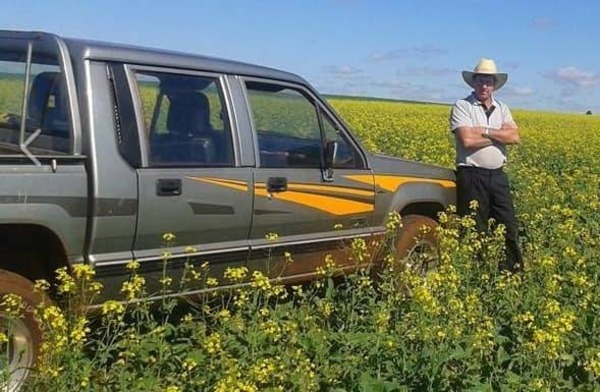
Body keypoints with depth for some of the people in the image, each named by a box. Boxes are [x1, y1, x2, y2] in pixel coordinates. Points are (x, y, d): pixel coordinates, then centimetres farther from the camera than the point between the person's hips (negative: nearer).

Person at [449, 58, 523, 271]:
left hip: (497, 175, 5)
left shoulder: (502, 108, 12)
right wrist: (500, 135, -7)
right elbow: (467, 140, -19)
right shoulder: (462, 106, -5)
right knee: (474, 229, 2)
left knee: (509, 225, 10)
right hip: (471, 176, -5)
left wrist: (485, 131, -13)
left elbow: (515, 137, -3)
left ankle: (514, 267, 23)